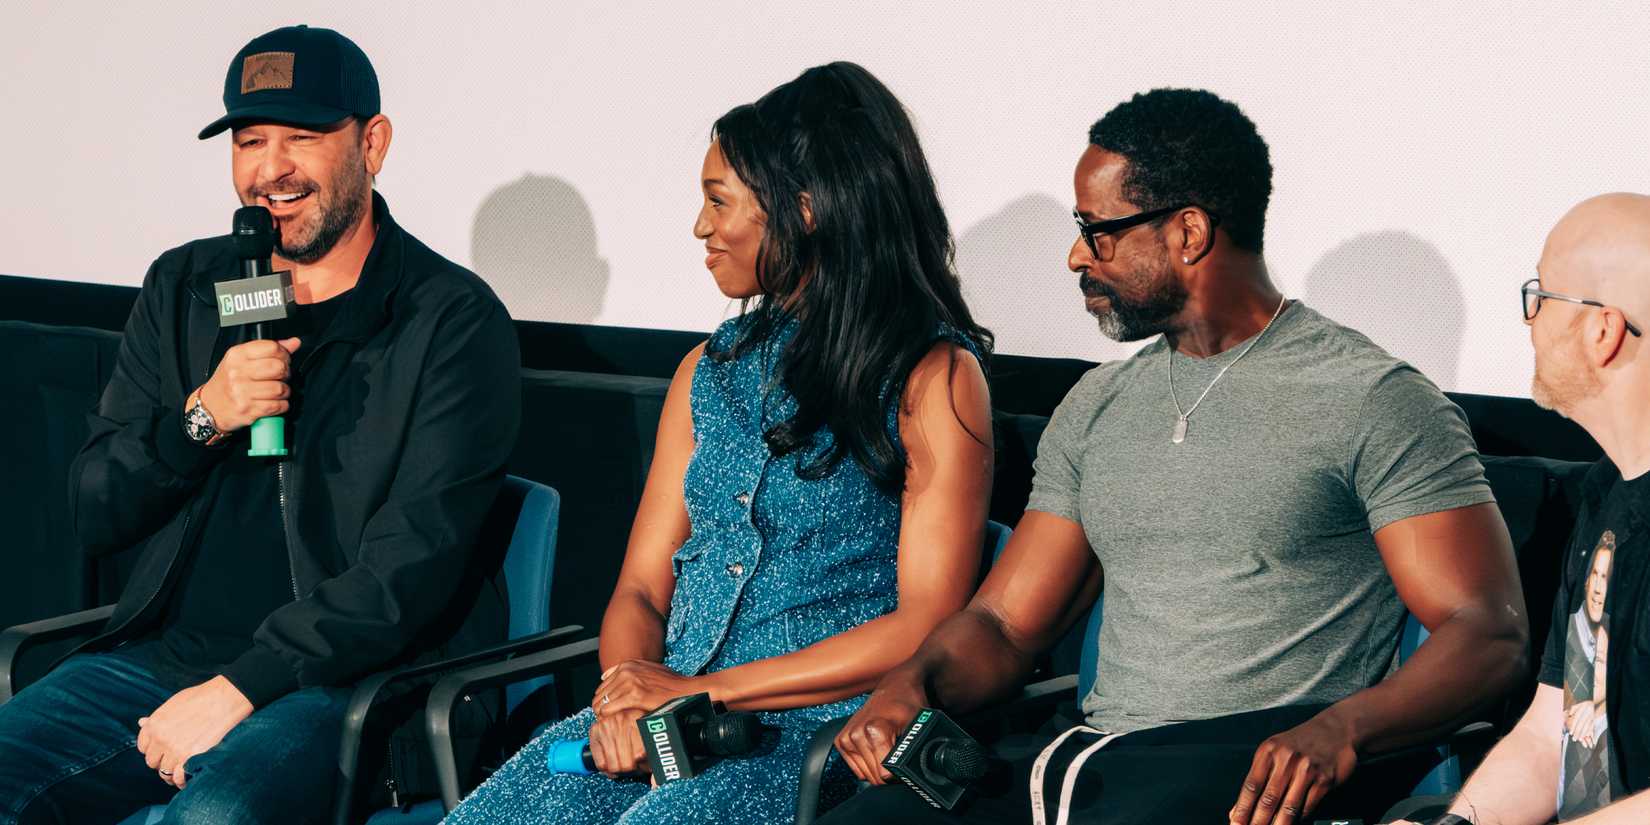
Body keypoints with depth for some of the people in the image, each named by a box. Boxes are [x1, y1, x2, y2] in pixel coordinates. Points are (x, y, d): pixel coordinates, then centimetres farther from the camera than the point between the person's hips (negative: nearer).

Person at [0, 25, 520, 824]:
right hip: (164, 654, 5)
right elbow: (93, 517, 12)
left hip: (344, 678, -5)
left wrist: (239, 690, -17)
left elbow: (413, 565, -11)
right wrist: (200, 419, -8)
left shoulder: (452, 321, -3)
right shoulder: (183, 288, 14)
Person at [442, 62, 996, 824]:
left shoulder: (933, 378, -1)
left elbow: (929, 626, -9)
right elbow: (642, 587, 15)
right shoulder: (709, 371, 18)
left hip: (820, 731, -5)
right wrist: (627, 697, -8)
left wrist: (705, 690, -11)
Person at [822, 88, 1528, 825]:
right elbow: (1004, 623, 19)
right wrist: (914, 682, -5)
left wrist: (1341, 727, -27)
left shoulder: (1372, 400, 0)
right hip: (1089, 748, 6)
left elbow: (1489, 635, -8)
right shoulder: (1097, 406, 20)